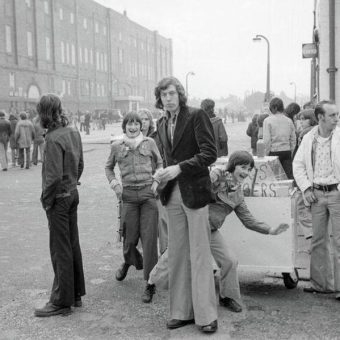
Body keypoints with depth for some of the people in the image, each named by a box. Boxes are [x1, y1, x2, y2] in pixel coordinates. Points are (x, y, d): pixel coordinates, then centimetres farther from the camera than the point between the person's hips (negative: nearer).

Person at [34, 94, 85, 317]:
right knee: (73, 245, 16)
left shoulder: (54, 138, -21)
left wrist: (46, 199, -10)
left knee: (61, 250, 1)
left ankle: (61, 302, 11)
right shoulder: (73, 131, 4)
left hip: (59, 198, -8)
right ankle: (76, 294, 27)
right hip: (73, 193, 8)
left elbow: (54, 175, -22)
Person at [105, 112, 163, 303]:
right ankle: (128, 261, 40)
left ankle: (150, 284, 3)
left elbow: (159, 163, 16)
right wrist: (114, 184, 5)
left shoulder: (149, 143, 3)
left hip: (149, 193, -1)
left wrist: (156, 181, 1)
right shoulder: (117, 146, 6)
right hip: (129, 194, 1)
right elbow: (109, 167, 20)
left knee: (149, 238, -4)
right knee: (130, 237, 3)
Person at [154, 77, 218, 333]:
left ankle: (206, 315, 8)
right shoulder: (162, 124, 12)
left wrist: (179, 168, -19)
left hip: (194, 192, -6)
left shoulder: (196, 116, -7)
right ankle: (182, 311, 19)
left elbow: (210, 153, -13)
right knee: (177, 255, 9)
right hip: (173, 194, 6)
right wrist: (164, 175, 8)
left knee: (199, 255, -2)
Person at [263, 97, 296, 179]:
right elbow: (293, 139, 9)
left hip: (274, 152, -3)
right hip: (287, 151, 3)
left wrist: (267, 154, 0)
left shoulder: (267, 121, -6)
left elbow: (267, 140, -9)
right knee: (288, 176, 5)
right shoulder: (289, 121, 5)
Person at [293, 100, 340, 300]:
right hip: (317, 194, 4)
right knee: (319, 240, 11)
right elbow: (298, 165, 11)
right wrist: (306, 188, 1)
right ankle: (321, 283, 23)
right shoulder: (308, 139, 5)